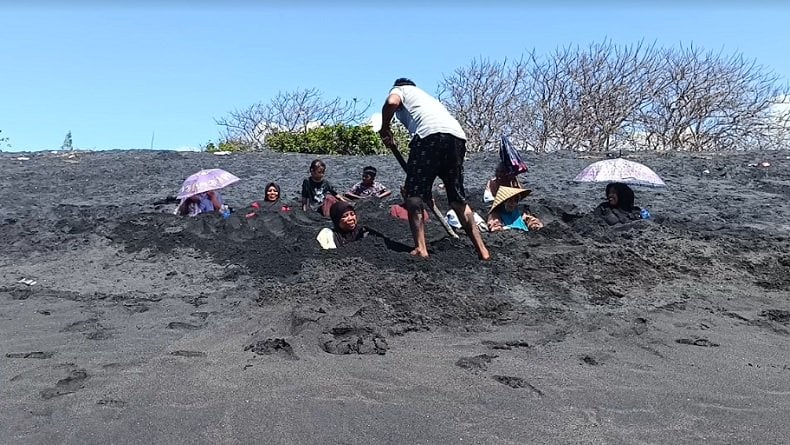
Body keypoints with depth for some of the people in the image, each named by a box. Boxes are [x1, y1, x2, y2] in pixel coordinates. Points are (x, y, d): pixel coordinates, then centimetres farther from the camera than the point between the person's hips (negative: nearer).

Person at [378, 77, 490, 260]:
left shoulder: (399, 89, 24)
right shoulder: (426, 95, 42)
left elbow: (392, 102, -5)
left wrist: (384, 128, 14)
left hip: (430, 133, -7)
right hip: (458, 136, 7)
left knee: (414, 194, 0)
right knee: (458, 198, 15)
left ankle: (420, 248, -12)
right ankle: (481, 250, 15)